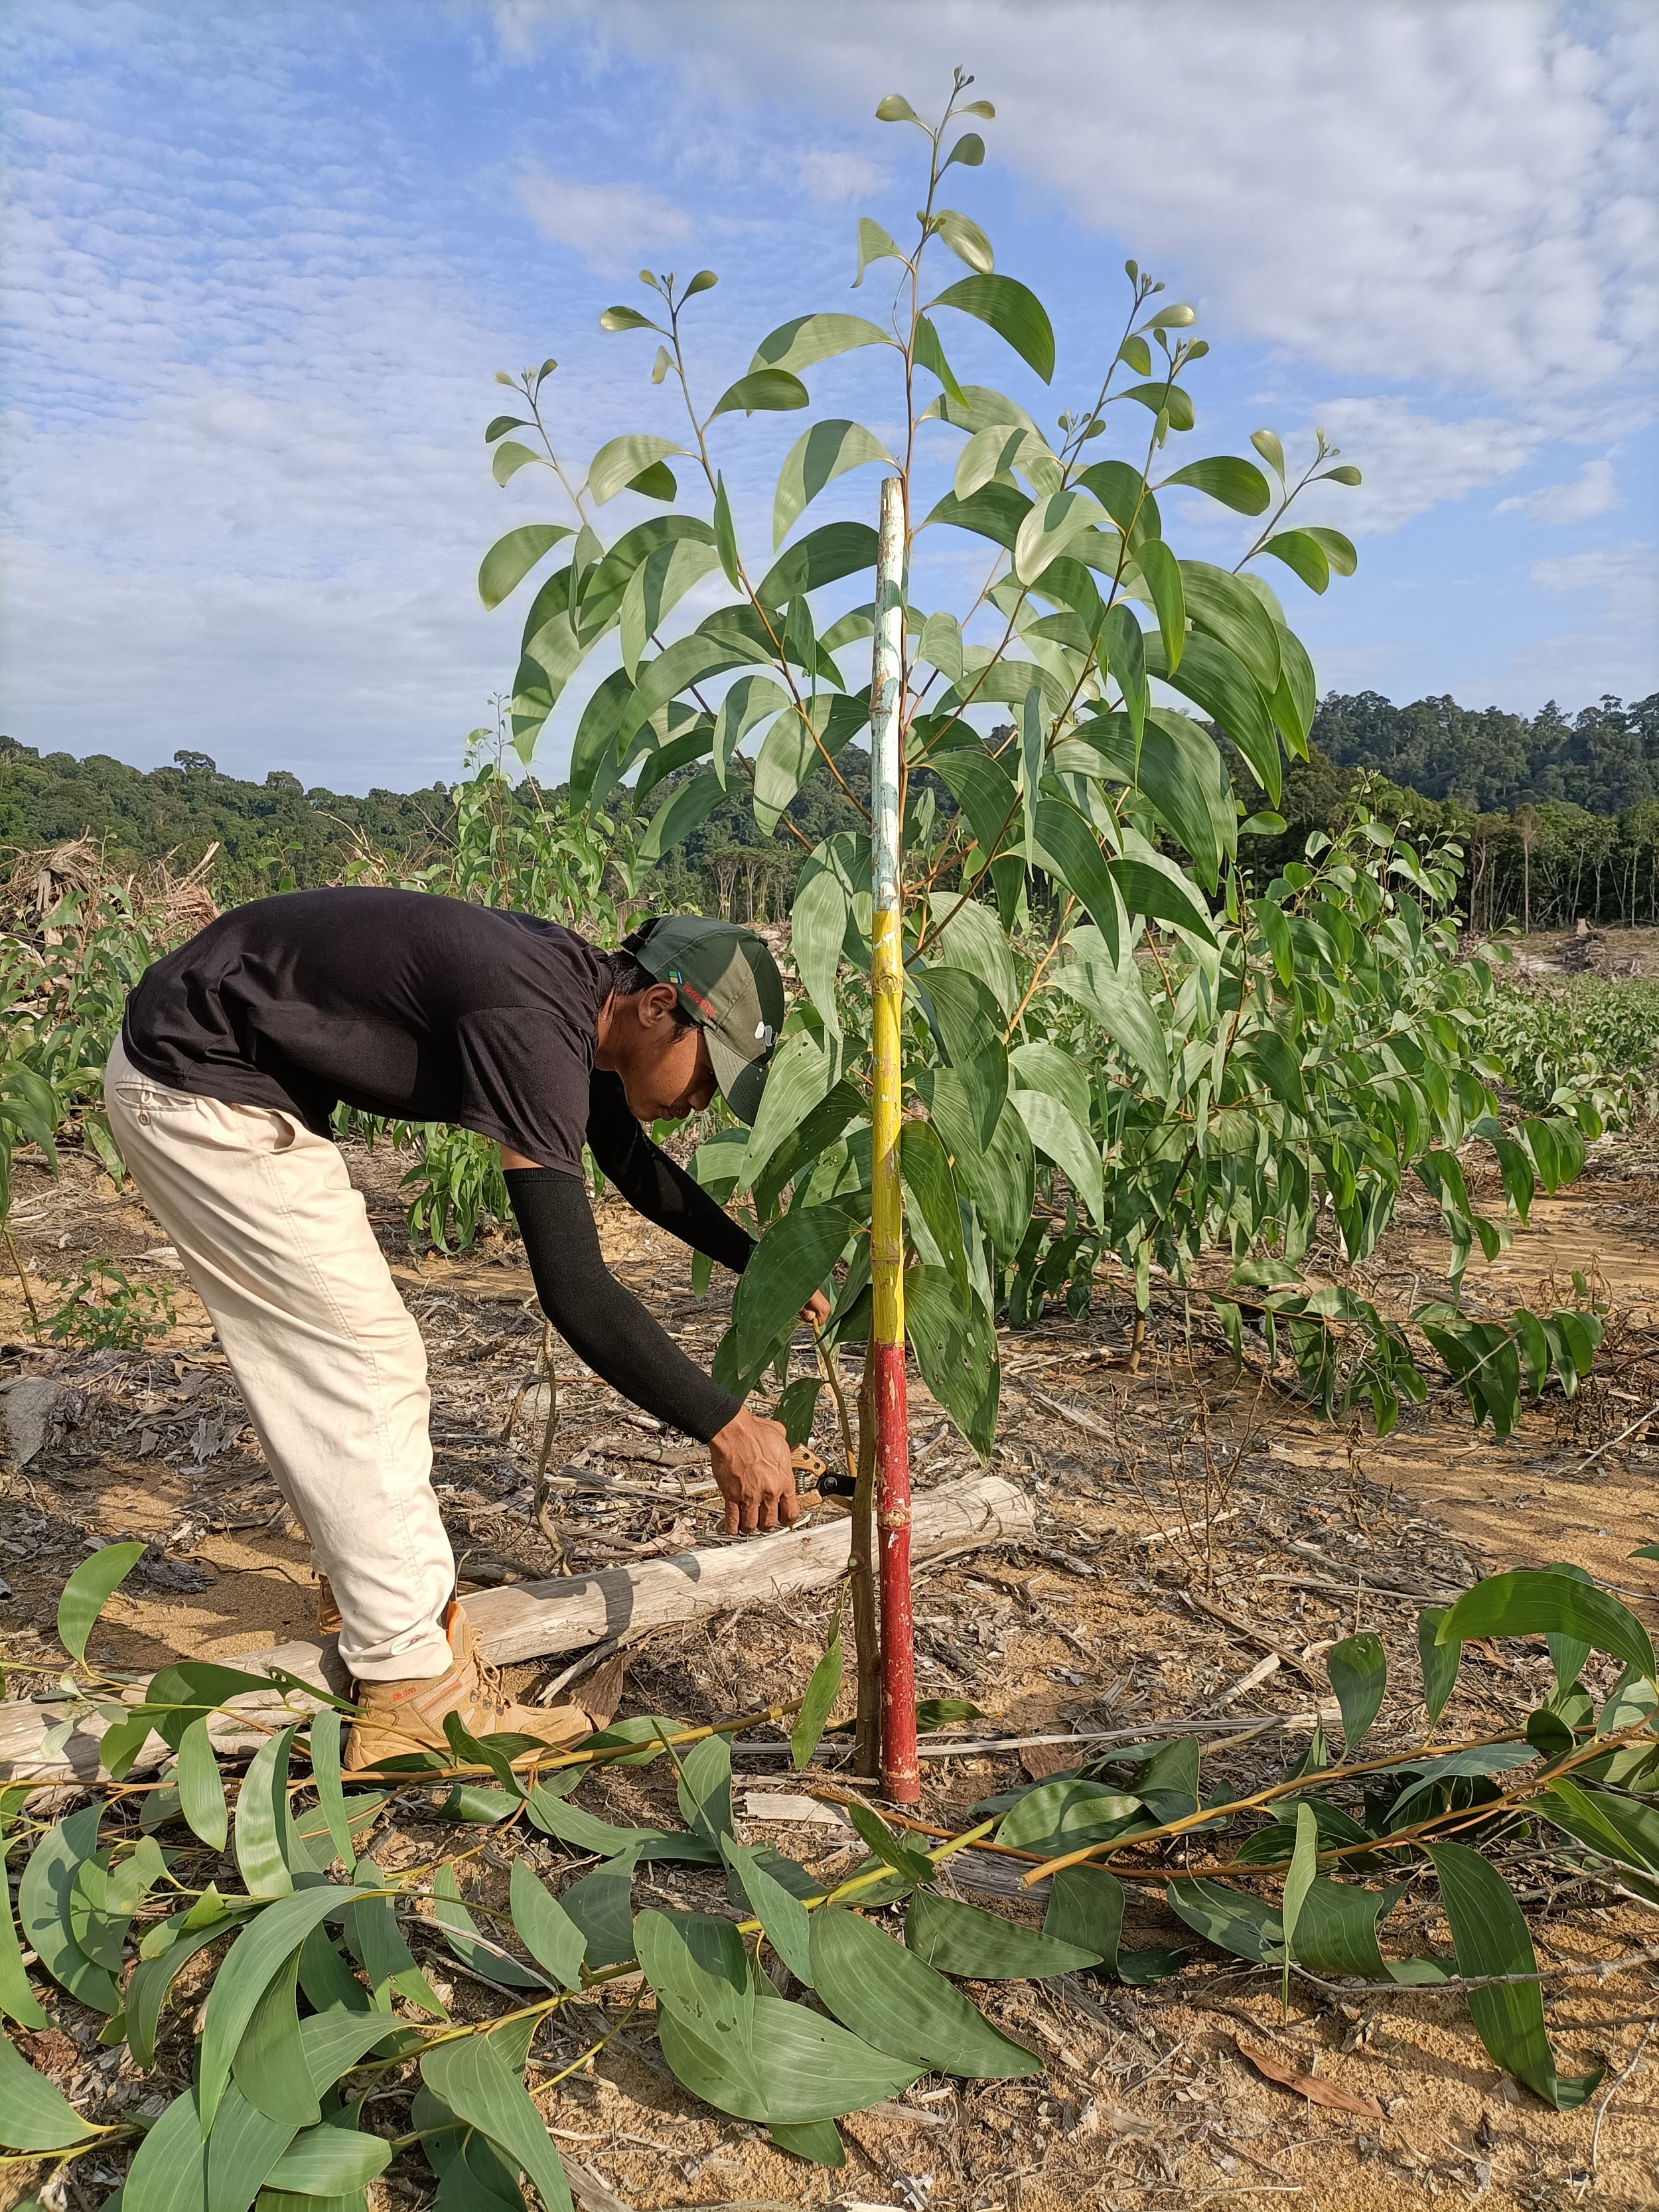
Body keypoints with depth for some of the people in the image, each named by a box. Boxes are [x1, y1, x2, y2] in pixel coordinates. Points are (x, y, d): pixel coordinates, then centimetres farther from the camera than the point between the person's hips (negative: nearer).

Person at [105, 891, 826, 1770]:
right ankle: (414, 1693, 1)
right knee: (361, 1362, -8)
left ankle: (418, 1611, 26)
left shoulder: (579, 988, 1)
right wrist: (724, 1425, -26)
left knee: (325, 1363, 14)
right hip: (197, 1091, -10)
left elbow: (631, 1160, 19)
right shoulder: (533, 1022, -29)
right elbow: (572, 1288, -33)